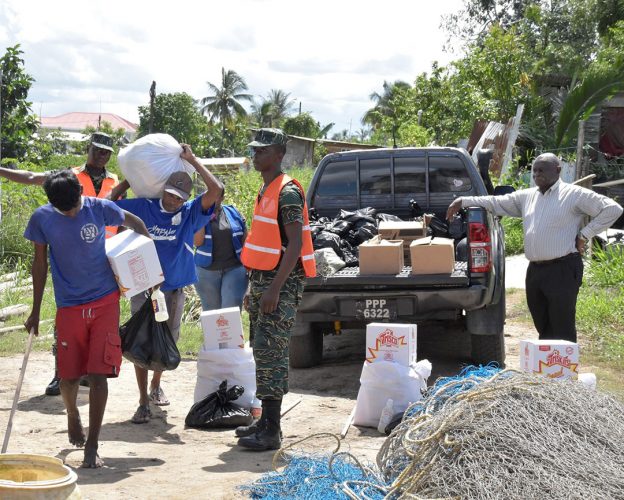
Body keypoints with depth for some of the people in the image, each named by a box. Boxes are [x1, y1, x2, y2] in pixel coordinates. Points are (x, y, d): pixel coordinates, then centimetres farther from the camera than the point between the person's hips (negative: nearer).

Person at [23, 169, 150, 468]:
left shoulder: (100, 209, -8)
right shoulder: (42, 218, -5)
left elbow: (133, 222, 12)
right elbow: (40, 263, 6)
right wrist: (35, 311, 9)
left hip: (105, 302, -1)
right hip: (69, 307, 1)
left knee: (98, 374, -7)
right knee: (68, 376, 4)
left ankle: (92, 446, 1)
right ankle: (72, 415, 39)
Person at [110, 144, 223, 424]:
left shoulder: (190, 213, -3)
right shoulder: (143, 208, -3)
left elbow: (215, 190, -16)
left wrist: (192, 161, -12)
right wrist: (129, 180, 1)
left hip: (174, 290, 2)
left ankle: (156, 387, 39)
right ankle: (143, 403, 2)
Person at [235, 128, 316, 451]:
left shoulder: (288, 192, -12)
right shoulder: (265, 192, 17)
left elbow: (295, 244, -19)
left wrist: (274, 288, -24)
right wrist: (254, 287, 20)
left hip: (282, 282, -10)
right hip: (262, 279, 10)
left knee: (269, 351, -11)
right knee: (264, 352, 12)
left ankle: (271, 431, -9)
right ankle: (267, 421, 20)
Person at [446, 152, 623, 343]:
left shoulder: (574, 195, -3)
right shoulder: (527, 196, 16)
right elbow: (497, 203, 22)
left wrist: (585, 234, -8)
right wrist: (463, 201, 16)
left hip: (563, 270, -7)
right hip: (535, 270, 7)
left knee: (563, 328, -7)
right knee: (543, 326, 11)